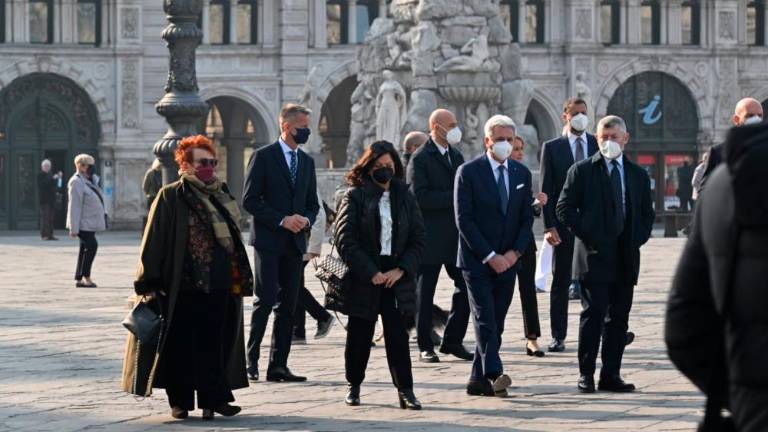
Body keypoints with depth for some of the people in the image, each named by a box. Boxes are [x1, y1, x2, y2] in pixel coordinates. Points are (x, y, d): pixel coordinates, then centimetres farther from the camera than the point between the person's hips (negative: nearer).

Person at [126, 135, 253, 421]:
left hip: (218, 286, 5)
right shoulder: (170, 197, -4)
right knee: (181, 344, 2)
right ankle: (180, 401, 11)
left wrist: (240, 277, 16)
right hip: (183, 287, -5)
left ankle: (213, 397, 11)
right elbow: (154, 241, -7)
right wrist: (150, 284, -12)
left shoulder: (221, 195, 14)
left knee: (215, 344, 5)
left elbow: (232, 239, 20)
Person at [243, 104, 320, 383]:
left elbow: (312, 203, 20)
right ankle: (251, 361, 0)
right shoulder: (263, 156, -4)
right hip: (268, 241, -6)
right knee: (265, 300, -9)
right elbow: (249, 200, -9)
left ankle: (278, 365, 7)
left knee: (288, 306, 4)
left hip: (295, 243, 6)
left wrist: (306, 220, -3)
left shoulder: (306, 161, 15)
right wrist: (282, 220, -15)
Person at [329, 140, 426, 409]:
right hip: (362, 277, -2)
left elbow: (419, 239, 6)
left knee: (397, 334, -4)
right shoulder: (355, 196, -2)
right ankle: (354, 385, 22)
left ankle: (405, 390, -3)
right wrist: (371, 273, -13)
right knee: (359, 334, 6)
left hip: (396, 276, 2)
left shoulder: (404, 197, 7)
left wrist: (400, 270, -8)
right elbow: (345, 240, -8)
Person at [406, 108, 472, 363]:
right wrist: (453, 197, -19)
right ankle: (425, 347, 9)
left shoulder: (457, 156, 15)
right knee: (424, 294, 2)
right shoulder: (421, 158, -8)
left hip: (457, 235, 7)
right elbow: (419, 196, -18)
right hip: (430, 238, -6)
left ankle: (453, 341, 14)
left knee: (466, 289, 2)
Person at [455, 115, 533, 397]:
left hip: (508, 260, 5)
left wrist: (515, 252, -5)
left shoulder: (522, 174, 11)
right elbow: (464, 220, -9)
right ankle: (494, 374, -25)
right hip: (477, 260, -5)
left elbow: (527, 218, 12)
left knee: (495, 323, 5)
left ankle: (478, 380, 11)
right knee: (485, 319, -14)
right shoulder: (469, 172, -4)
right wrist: (490, 256, -13)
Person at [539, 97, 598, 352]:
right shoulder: (551, 148, 4)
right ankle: (558, 336, 7)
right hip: (564, 224, -1)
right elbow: (546, 190, 1)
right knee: (560, 281, 3)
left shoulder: (599, 145, 9)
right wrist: (549, 226, -9)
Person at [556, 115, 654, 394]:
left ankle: (611, 375, 10)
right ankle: (586, 375, -4)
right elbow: (564, 209, -2)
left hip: (626, 258, 4)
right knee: (593, 315, -8)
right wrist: (587, 236, -9)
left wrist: (637, 239, 3)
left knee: (619, 319, 5)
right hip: (594, 256, -4)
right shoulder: (581, 171, 2)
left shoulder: (638, 175, 14)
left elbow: (648, 214, 19)